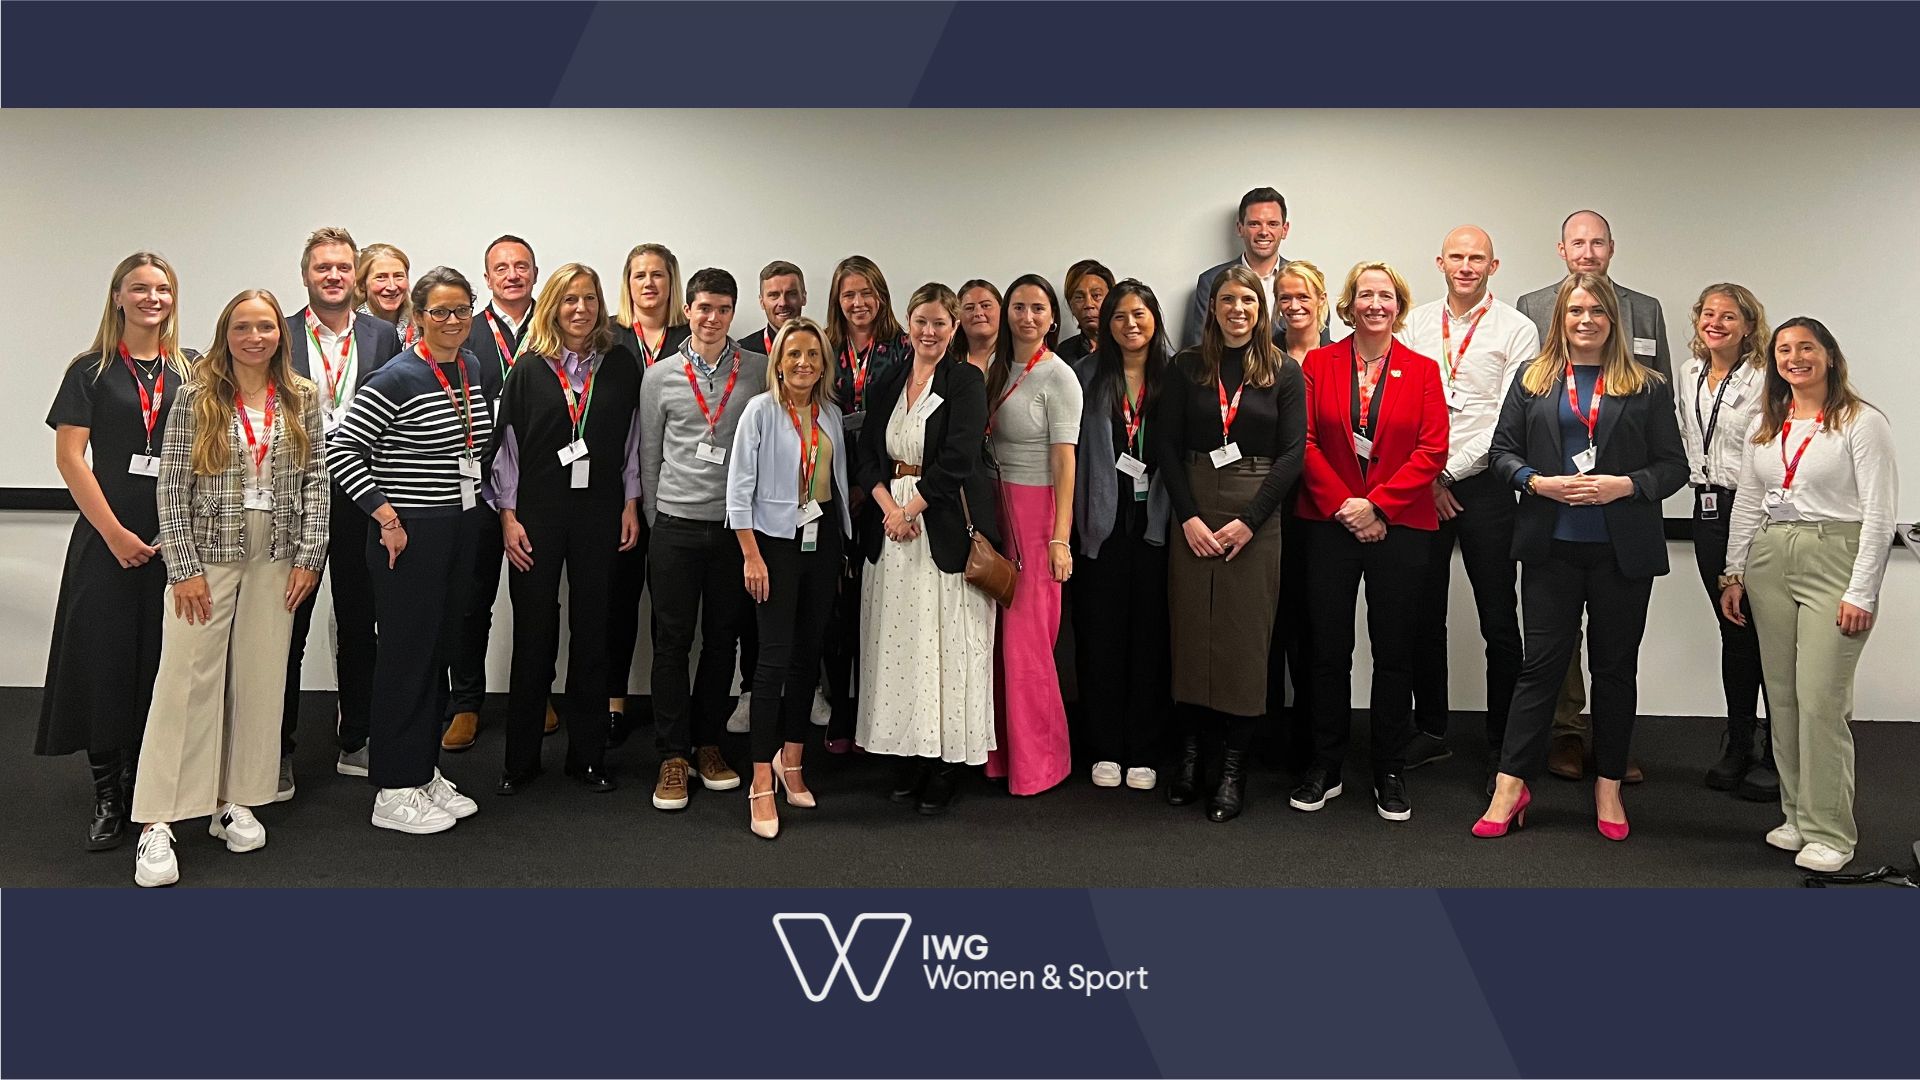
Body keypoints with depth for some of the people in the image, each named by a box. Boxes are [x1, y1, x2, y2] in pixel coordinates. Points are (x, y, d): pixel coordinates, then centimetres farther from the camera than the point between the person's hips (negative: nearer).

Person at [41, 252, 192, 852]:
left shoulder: (192, 370, 8)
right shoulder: (91, 370, 3)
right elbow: (70, 457, -2)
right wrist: (115, 532, -9)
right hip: (108, 539, -1)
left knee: (162, 666, 5)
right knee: (106, 662, -1)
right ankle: (107, 796, 10)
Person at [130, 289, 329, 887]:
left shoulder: (303, 398, 4)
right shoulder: (199, 396, -2)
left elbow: (316, 479, 4)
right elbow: (172, 485, -4)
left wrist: (308, 555, -2)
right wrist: (184, 566, -9)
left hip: (277, 561, 3)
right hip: (209, 555, -2)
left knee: (260, 680, 7)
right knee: (187, 680, -4)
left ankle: (234, 802, 20)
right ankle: (158, 822, 1)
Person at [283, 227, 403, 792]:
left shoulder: (383, 335, 4)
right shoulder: (279, 337, 0)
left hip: (362, 498, 2)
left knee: (359, 626, 12)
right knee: (288, 629, 7)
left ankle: (354, 742, 25)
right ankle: (278, 751, 19)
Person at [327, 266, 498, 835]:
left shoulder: (481, 372, 8)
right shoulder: (396, 379, -13)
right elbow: (340, 451, -15)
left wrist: (483, 504, 13)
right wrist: (386, 516, -16)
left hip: (462, 531, 7)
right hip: (409, 535, -7)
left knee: (441, 651, 14)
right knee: (406, 655, 0)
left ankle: (425, 772, 27)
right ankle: (393, 793, 10)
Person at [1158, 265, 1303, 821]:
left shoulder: (1284, 372, 4)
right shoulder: (1186, 367, 7)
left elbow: (1292, 453, -1)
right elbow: (1169, 446, 3)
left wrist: (1249, 520, -10)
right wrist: (1189, 516, -8)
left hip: (1256, 516, -1)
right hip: (1193, 515, 1)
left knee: (1245, 638, -1)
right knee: (1191, 632, 2)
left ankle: (1233, 768, 6)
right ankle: (1191, 753, 14)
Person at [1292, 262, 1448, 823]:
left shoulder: (1423, 370, 6)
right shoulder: (1318, 363, 6)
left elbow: (1432, 449, -3)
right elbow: (1305, 441, -1)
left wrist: (1375, 505, -12)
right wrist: (1343, 505, -10)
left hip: (1399, 525, 0)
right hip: (1330, 524, 0)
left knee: (1395, 652, 5)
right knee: (1329, 649, 5)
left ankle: (1390, 774, 16)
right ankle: (1325, 768, 17)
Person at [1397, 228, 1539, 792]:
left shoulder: (1516, 328, 0)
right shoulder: (1417, 323, 10)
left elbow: (1510, 417, -7)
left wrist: (1450, 471, -10)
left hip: (1483, 484, -3)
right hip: (1420, 485, 3)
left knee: (1498, 622, -1)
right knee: (1422, 616, 9)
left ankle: (1502, 745, 10)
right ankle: (1431, 730, 23)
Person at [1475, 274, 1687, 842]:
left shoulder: (1646, 386, 5)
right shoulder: (1532, 378, 7)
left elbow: (1674, 465, 3)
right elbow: (1503, 451, 5)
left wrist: (1624, 485, -14)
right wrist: (1539, 482, -12)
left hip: (1623, 551, 0)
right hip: (1551, 546, 0)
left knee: (1615, 666, 9)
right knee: (1541, 662, 1)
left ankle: (1608, 787, 21)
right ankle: (1511, 785, 6)